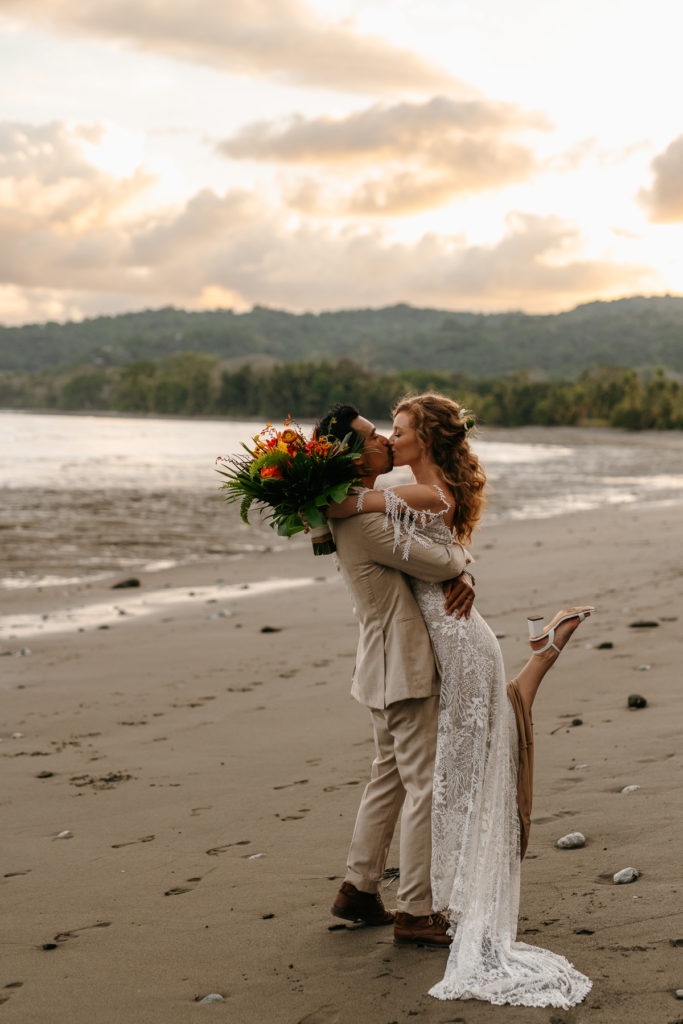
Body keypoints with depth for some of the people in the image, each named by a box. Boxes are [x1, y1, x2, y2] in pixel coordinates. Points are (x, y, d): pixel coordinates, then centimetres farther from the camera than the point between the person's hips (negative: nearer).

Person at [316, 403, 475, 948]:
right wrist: (458, 552, 2)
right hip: (403, 665, -11)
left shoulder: (369, 508, 12)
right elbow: (441, 562, -21)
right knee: (426, 785, -4)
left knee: (391, 777, 19)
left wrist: (462, 577, -6)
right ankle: (415, 913, 5)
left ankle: (358, 890, 29)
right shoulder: (364, 521, -22)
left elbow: (448, 556, 15)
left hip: (388, 665, 11)